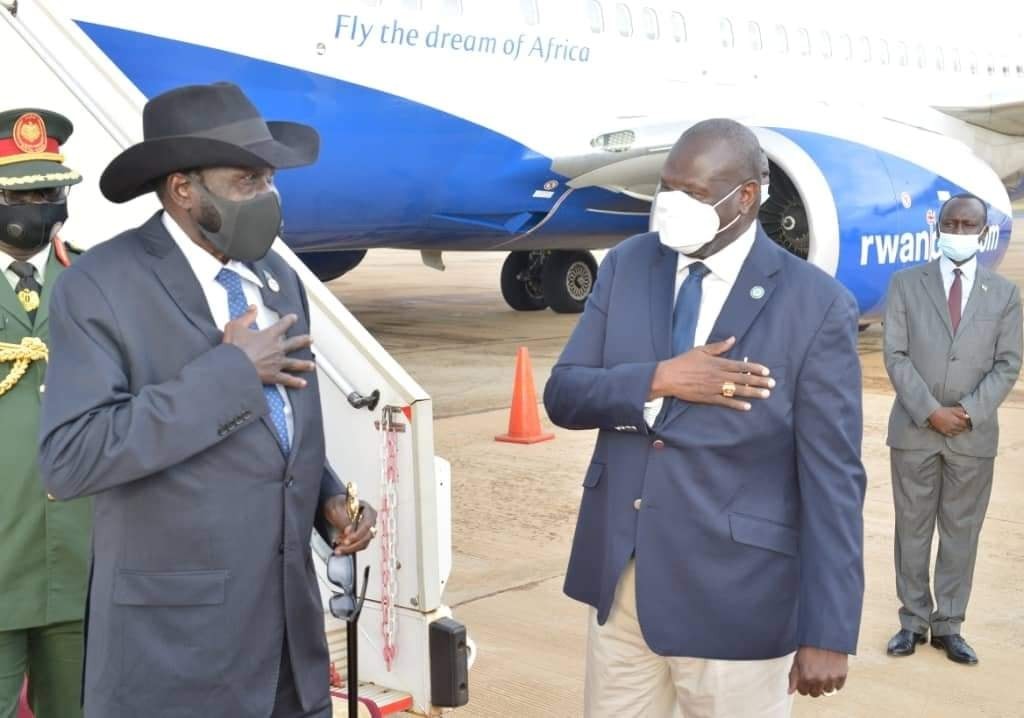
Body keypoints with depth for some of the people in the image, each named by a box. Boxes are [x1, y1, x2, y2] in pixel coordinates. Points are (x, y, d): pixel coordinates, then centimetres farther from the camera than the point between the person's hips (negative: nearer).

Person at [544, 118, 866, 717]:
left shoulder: (816, 305, -11)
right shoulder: (628, 265, 2)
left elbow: (833, 481, -11)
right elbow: (562, 395, 1)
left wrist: (828, 634, -12)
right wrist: (658, 381, -17)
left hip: (731, 597, -4)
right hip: (618, 577, 5)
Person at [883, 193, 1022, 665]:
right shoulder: (906, 284, 3)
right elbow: (896, 356, -4)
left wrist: (968, 413, -12)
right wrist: (930, 411, -13)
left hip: (974, 434, 1)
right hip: (914, 429, 0)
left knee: (962, 532, 5)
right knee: (912, 529, 6)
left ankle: (948, 626, 15)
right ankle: (913, 621, 16)